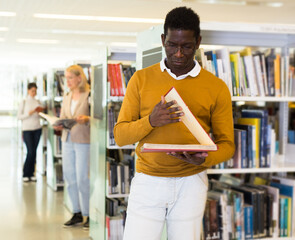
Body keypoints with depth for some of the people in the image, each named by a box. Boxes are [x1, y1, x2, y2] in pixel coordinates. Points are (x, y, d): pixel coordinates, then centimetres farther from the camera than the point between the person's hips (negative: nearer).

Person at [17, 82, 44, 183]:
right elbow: (19, 116, -7)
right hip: (27, 129, -4)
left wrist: (41, 112, -5)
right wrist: (29, 113, -18)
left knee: (34, 152, 5)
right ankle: (25, 174, 3)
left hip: (37, 129, 4)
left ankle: (31, 174, 12)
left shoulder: (38, 102, 10)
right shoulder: (24, 102, -3)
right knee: (30, 152, -9)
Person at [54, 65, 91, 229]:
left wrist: (86, 119, -27)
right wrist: (59, 125, -3)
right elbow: (63, 117, 17)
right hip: (67, 140, 7)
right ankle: (77, 214, 19)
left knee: (82, 178, -6)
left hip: (84, 141, -7)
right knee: (69, 177, 8)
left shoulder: (89, 95, -7)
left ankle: (89, 214, 6)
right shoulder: (67, 97, 15)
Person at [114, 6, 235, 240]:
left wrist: (204, 159, -16)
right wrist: (150, 121, -16)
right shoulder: (141, 79, 6)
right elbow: (120, 135, 3)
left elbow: (226, 144, 6)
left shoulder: (216, 87, 4)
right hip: (147, 182, 0)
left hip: (191, 184, 0)